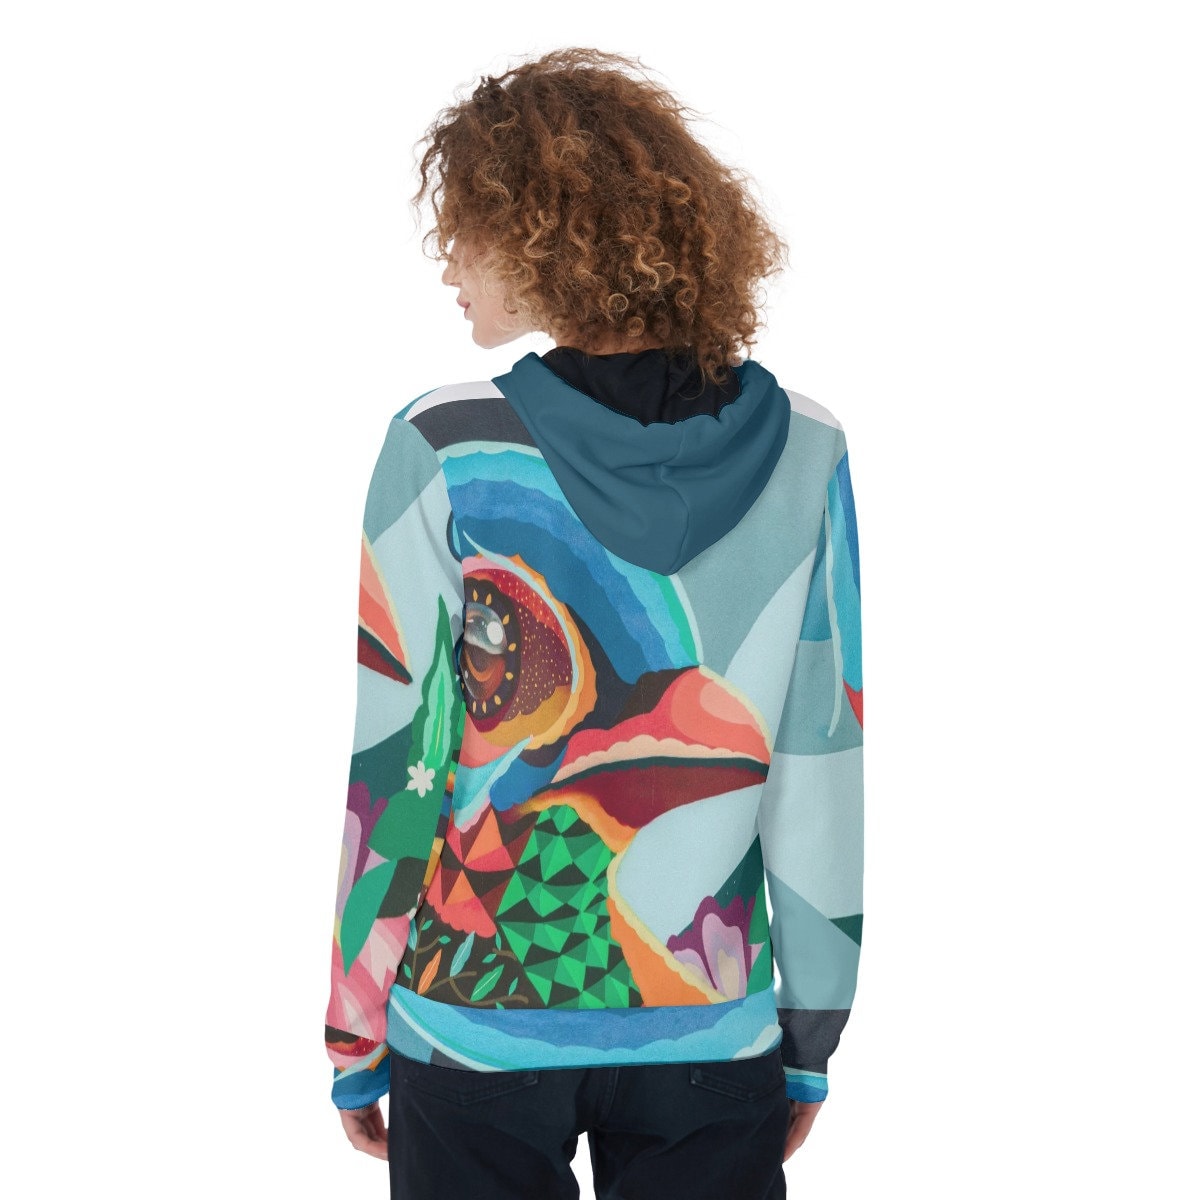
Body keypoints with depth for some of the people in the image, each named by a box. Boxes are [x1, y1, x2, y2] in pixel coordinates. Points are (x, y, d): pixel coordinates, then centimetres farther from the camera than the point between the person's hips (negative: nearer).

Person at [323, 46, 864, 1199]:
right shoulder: (802, 454, -5)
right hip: (712, 1030, 2)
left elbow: (393, 763, -8)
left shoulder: (443, 450, -11)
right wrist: (813, 1041, 9)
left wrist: (354, 1036, 3)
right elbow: (825, 773, -1)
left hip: (476, 1020, -1)